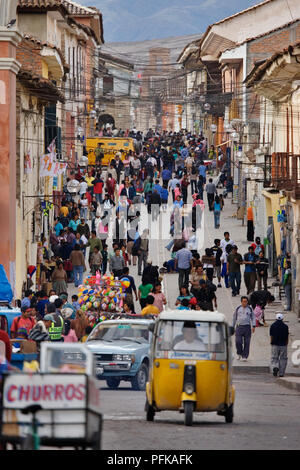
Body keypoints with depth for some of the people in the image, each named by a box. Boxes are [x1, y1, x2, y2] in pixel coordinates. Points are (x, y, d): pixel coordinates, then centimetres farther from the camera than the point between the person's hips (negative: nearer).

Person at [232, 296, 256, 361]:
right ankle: (239, 354, 12)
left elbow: (253, 318, 6)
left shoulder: (250, 309, 6)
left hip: (247, 327, 0)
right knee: (238, 341, -10)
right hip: (239, 327, 0)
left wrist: (253, 326, -7)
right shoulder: (238, 309, 8)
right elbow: (234, 318, 15)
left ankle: (244, 356, 2)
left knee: (246, 343, -3)